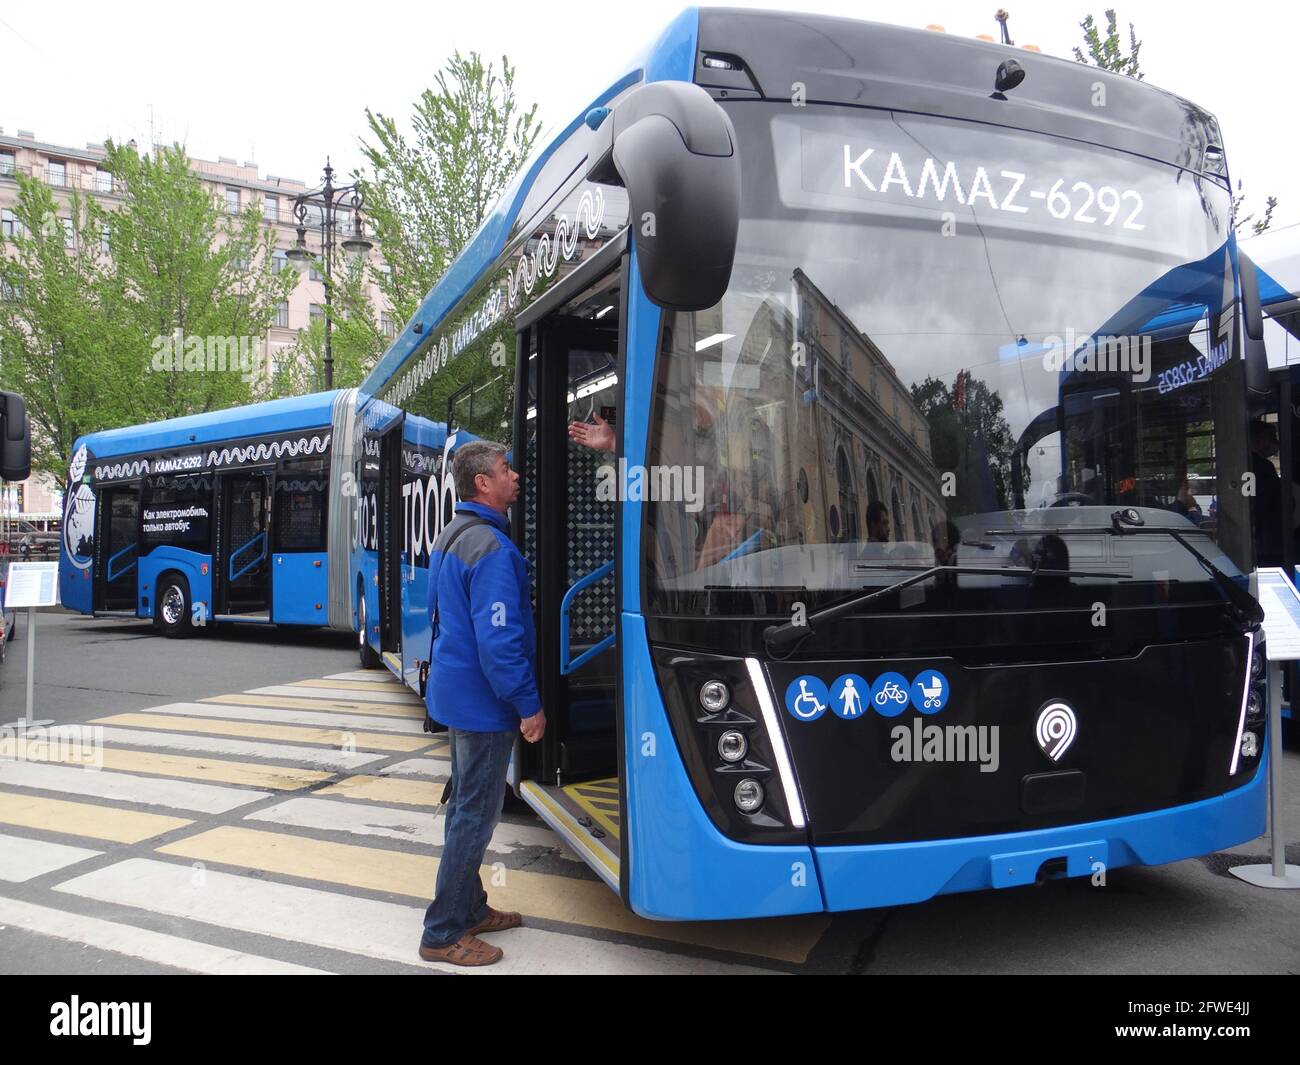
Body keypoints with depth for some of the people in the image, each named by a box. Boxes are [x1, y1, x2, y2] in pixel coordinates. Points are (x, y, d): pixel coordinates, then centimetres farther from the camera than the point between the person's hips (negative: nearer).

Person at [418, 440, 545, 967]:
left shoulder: (450, 537, 10)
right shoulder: (492, 548, -22)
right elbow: (499, 640, -26)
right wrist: (529, 705, -19)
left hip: (454, 690, 10)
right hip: (483, 700, -10)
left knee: (466, 805, 19)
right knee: (476, 814, 0)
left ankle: (469, 909, 32)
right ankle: (444, 935, 11)